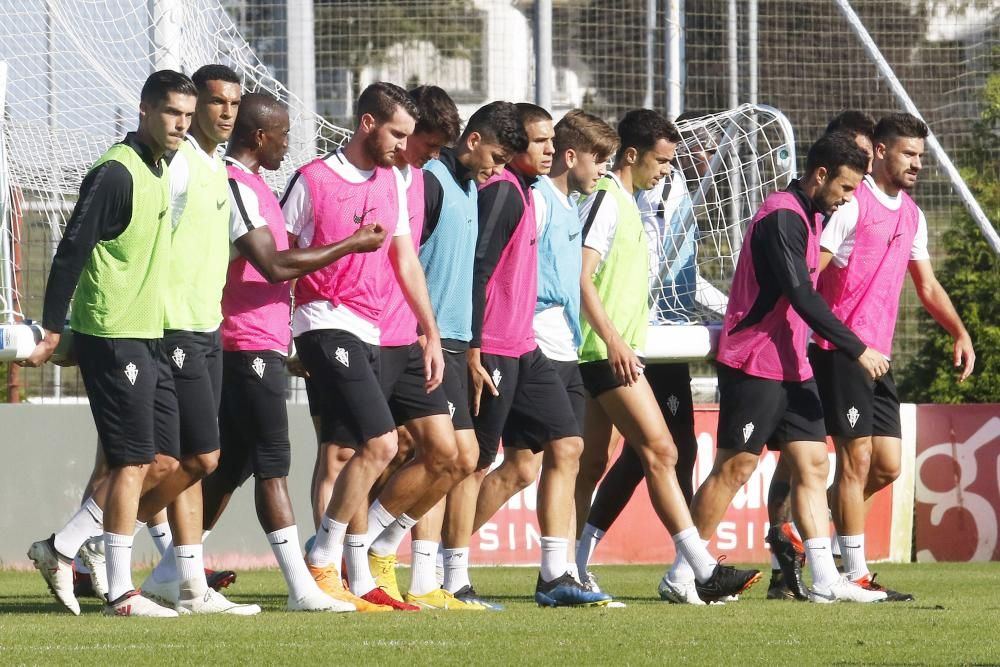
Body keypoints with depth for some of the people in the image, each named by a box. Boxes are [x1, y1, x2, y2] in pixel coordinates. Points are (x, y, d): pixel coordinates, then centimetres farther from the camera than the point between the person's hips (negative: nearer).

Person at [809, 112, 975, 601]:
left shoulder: (911, 215, 16)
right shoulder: (850, 204, -9)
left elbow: (927, 285, 25)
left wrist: (959, 333, 11)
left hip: (878, 355, 8)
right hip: (839, 352, -8)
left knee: (888, 465, 4)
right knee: (857, 458, -9)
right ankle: (856, 575, -5)